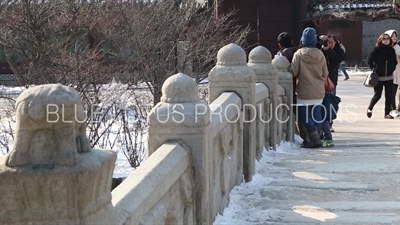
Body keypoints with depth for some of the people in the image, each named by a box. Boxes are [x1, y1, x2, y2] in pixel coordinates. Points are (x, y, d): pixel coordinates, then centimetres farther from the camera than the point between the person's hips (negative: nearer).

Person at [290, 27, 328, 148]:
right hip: (319, 91, 4)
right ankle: (316, 137, 15)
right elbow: (325, 74, 7)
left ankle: (314, 139, -9)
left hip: (304, 91, -4)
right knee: (316, 114, 13)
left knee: (304, 115, 3)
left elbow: (293, 72, -11)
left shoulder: (299, 54, -11)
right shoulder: (320, 54, 1)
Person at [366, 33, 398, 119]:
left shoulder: (391, 50, 5)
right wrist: (374, 69, -5)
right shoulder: (376, 50, -6)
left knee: (389, 96, 0)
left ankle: (387, 113, 9)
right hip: (378, 77, -4)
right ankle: (369, 109, 24)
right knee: (377, 95, -1)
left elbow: (395, 61, 18)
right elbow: (369, 60, -3)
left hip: (389, 77, 4)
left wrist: (392, 69, 6)